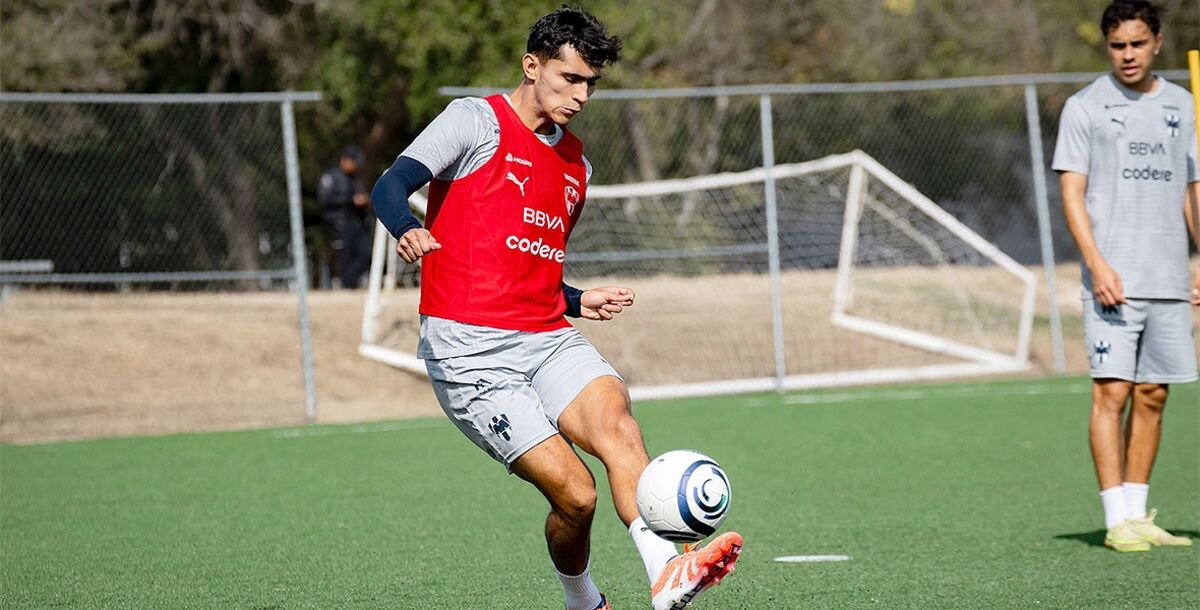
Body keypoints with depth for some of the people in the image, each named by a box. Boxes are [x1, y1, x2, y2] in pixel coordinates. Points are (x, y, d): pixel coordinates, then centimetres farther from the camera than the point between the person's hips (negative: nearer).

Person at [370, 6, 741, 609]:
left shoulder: (576, 164, 22)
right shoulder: (476, 120, 0)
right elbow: (390, 186, -13)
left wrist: (578, 302, 15)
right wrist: (409, 231, -34)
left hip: (547, 338, 6)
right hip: (469, 349, -6)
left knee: (613, 413, -26)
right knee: (575, 493, -15)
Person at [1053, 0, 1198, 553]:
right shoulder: (1085, 107, 1)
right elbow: (1072, 194, -3)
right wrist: (1098, 265, -15)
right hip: (1113, 279, -4)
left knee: (1152, 395, 6)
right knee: (1112, 392, -9)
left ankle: (1138, 514, 12)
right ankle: (1117, 521, -7)